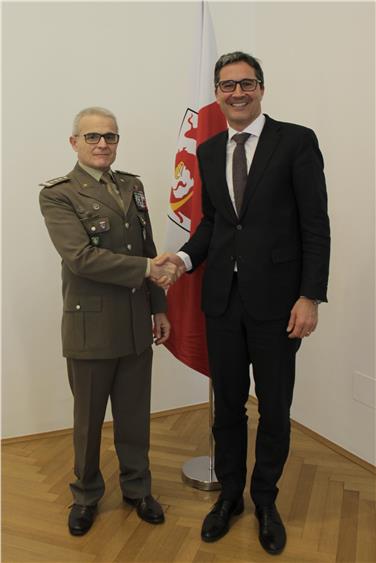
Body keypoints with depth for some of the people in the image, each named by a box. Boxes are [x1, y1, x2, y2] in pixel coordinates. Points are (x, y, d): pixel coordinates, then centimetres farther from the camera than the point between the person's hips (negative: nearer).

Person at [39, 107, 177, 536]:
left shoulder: (133, 185, 10)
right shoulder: (58, 194, -8)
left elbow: (148, 249, 11)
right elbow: (81, 257, -20)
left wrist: (159, 308, 11)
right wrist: (147, 269, -20)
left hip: (137, 323, 5)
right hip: (91, 326, -4)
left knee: (135, 415, 17)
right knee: (89, 419, 14)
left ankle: (137, 488, 39)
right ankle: (86, 494, 37)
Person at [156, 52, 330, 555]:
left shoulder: (297, 141, -5)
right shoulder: (208, 150, 10)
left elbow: (315, 225, -7)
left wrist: (310, 296, -13)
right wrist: (186, 256, -3)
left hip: (275, 298, -3)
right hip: (222, 297, 4)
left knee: (274, 408, 11)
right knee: (227, 402, 15)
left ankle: (265, 500, 35)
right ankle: (229, 493, 37)